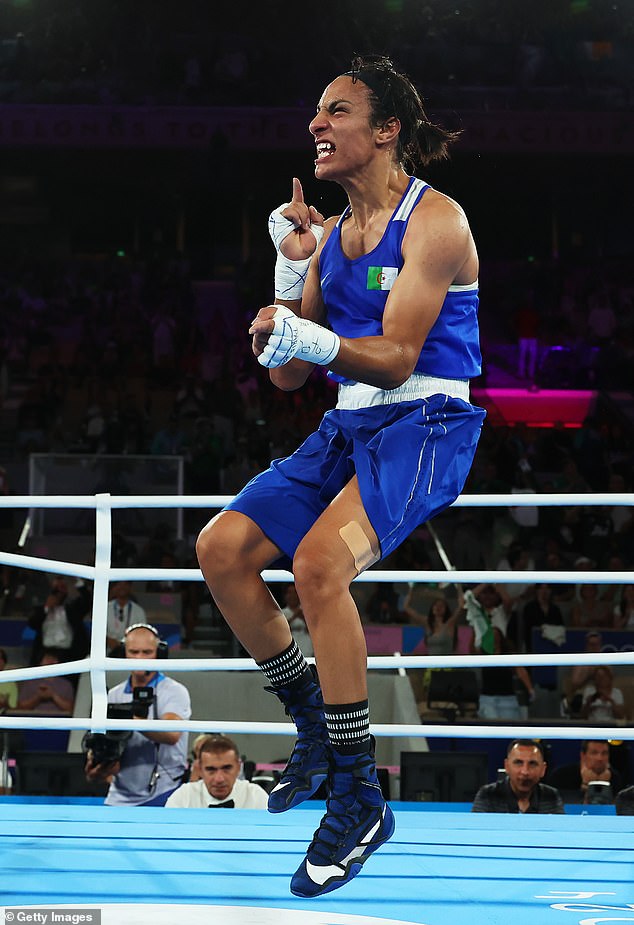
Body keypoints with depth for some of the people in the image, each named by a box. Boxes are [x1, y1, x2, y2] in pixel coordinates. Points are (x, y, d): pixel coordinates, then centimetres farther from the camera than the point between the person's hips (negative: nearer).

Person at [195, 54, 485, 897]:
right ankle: (318, 729, 6)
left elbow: (395, 358, -17)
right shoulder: (331, 232, 13)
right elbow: (287, 375, 10)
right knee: (222, 545, -8)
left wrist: (319, 341, -36)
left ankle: (360, 797, -23)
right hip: (349, 428, 8)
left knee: (319, 560, -30)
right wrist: (292, 270, -1)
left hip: (424, 425, -8)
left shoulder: (434, 220, -9)